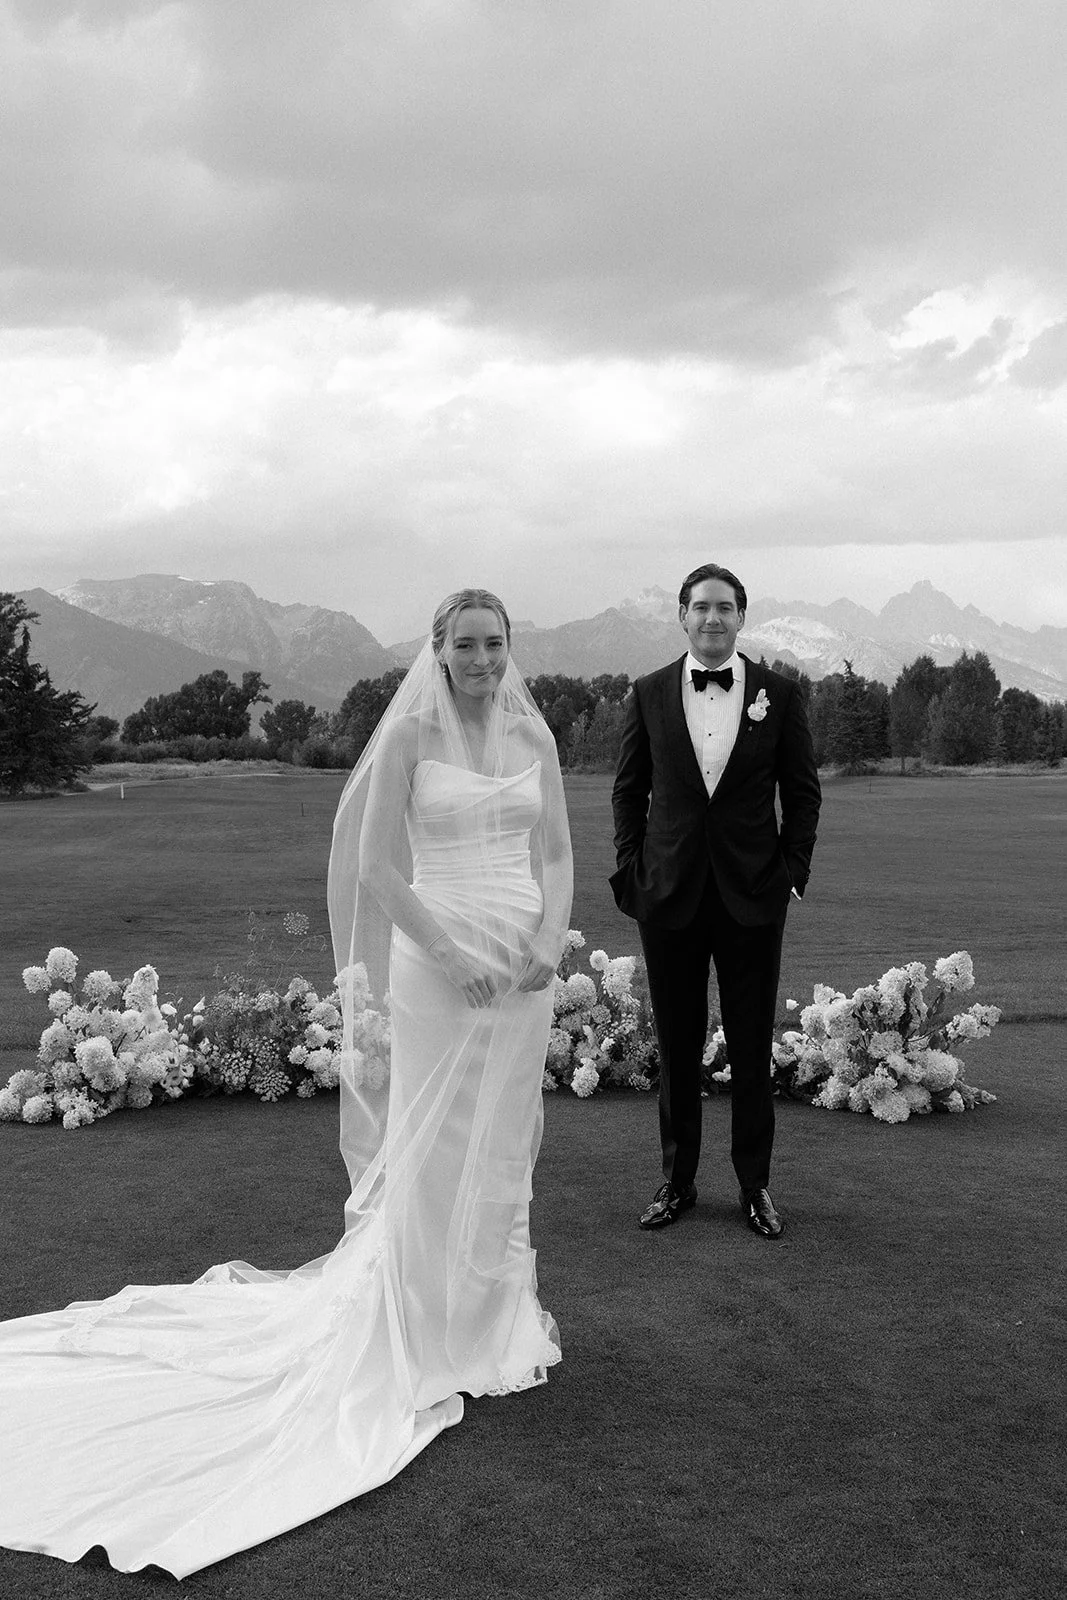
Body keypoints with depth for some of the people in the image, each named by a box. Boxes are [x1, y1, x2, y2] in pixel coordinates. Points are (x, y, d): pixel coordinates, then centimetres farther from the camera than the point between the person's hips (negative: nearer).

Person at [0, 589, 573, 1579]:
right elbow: (376, 868, -10)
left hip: (525, 968, 5)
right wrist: (455, 956, -15)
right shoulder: (409, 735, -7)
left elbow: (557, 855, 8)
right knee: (433, 1152, 3)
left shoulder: (534, 737, 7)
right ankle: (426, 1337, 19)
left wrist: (550, 943, -8)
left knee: (503, 1147, 14)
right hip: (442, 961, -4)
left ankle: (497, 1316, 31)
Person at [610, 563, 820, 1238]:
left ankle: (755, 1184, 21)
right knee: (678, 1048, 9)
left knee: (753, 1049, 6)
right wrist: (632, 870, 0)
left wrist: (793, 871, -3)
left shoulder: (780, 694, 2)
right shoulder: (650, 694, 4)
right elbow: (628, 790, 9)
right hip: (670, 896, 1)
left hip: (752, 897, -1)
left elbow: (803, 792, 6)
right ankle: (678, 1180, 22)